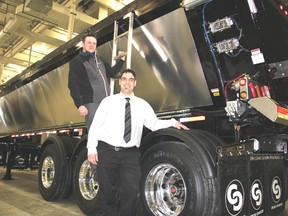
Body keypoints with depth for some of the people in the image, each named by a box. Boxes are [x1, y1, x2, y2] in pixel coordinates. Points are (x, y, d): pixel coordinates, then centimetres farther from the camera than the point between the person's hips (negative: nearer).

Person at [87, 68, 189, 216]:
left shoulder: (142, 104, 11)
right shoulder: (108, 101, 7)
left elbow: (154, 124, 7)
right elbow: (95, 126, 3)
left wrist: (173, 122, -7)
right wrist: (92, 149, -5)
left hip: (130, 154, 0)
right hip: (106, 151, 0)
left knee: (131, 190, -8)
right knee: (108, 192, 9)